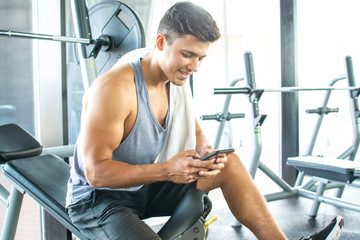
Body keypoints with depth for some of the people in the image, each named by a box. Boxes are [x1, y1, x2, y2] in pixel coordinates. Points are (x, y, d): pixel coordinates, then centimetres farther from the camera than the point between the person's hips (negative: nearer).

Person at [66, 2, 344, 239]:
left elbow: (196, 132, 13)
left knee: (229, 163, -2)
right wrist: (165, 170, -33)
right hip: (97, 200, -7)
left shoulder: (175, 84, 0)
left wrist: (205, 151, -12)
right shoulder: (114, 88, -25)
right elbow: (96, 172, -27)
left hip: (145, 188, 8)